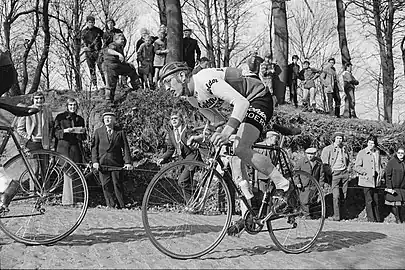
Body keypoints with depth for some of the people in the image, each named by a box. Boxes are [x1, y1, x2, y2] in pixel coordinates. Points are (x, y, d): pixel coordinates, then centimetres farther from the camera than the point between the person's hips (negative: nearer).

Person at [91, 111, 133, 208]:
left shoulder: (120, 132, 5)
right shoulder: (98, 132, 9)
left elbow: (125, 148, 3)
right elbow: (94, 147, 7)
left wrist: (128, 162, -7)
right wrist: (95, 161, -5)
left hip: (117, 163, -1)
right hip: (102, 163, 1)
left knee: (117, 185, 0)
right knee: (106, 185, 1)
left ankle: (121, 205, 9)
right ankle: (110, 205, 9)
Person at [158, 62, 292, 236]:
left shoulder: (206, 80, -27)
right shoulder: (192, 98, 3)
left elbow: (241, 102, -36)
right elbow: (218, 121, 10)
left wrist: (227, 131, -46)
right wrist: (202, 136, -8)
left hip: (259, 99, -10)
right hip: (245, 105, 10)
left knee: (240, 149, -24)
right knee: (235, 155, 2)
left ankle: (282, 185, -8)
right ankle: (248, 213, 4)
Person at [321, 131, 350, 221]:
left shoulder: (344, 149, 14)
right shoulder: (328, 149, -2)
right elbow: (323, 162, -3)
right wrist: (329, 172, -7)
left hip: (344, 173, 5)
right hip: (334, 173, -5)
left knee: (344, 195, 4)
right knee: (336, 196, -10)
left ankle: (343, 214, 13)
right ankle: (336, 216, -5)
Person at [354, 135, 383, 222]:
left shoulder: (377, 152, 10)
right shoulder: (362, 153, -7)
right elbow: (356, 167, -7)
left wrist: (380, 172, 9)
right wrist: (366, 172, -15)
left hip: (376, 180, 5)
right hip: (366, 180, -5)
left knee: (376, 200, 11)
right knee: (369, 201, -3)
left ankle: (378, 219, 21)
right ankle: (371, 219, 5)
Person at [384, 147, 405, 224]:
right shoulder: (391, 162, -8)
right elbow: (388, 175, -8)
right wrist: (389, 187, -12)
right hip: (393, 187, -4)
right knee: (395, 203, 0)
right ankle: (397, 218, 13)